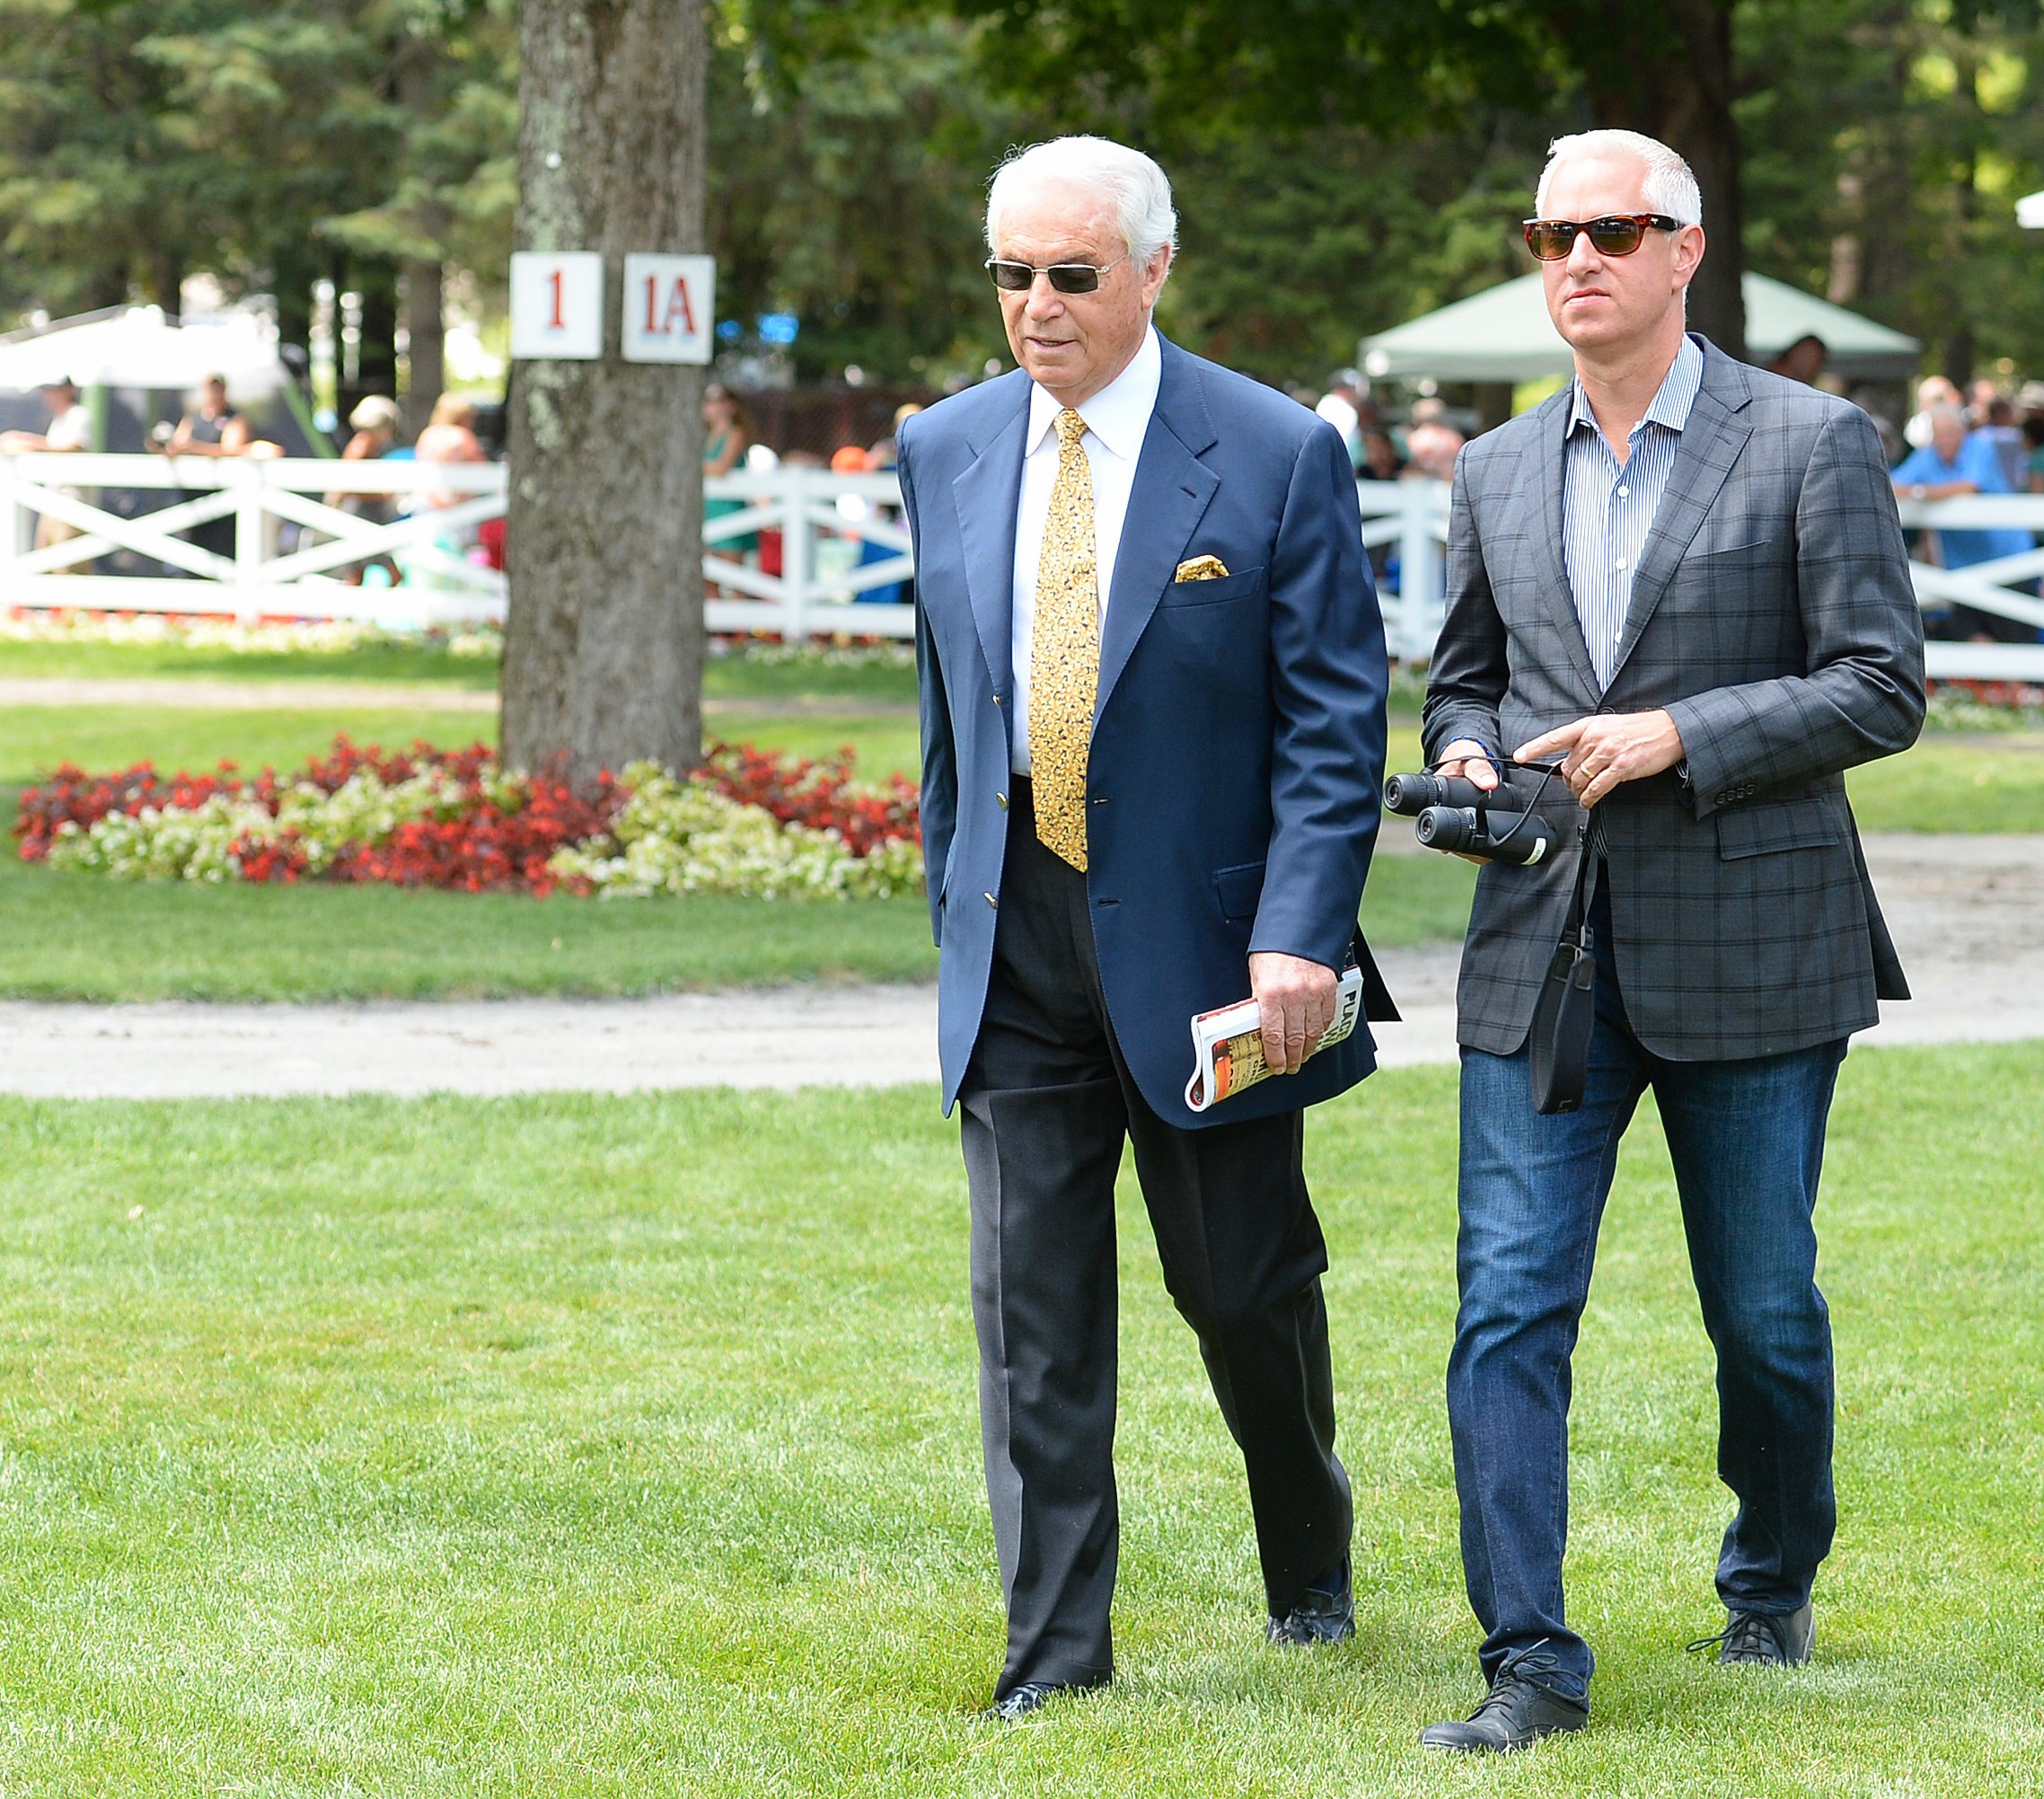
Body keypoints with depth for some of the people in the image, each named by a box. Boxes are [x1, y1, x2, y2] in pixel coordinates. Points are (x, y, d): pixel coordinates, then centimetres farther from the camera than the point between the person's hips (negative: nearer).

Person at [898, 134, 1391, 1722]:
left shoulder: (1278, 457, -8)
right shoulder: (946, 453, 6)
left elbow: (1336, 721, -9)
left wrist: (1300, 937, -18)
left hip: (1200, 937, -3)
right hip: (1016, 938, 3)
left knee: (1244, 1284, 9)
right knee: (1034, 1299, -1)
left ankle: (1312, 1565, 35)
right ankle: (1056, 1649, 4)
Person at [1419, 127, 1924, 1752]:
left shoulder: (1812, 445, -3)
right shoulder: (1498, 472, 12)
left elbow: (1883, 688, -7)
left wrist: (1673, 735, -17)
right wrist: (1465, 757, -1)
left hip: (1750, 949, -3)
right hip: (1543, 949, 3)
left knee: (1764, 1310, 9)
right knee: (1509, 1307, -8)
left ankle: (1773, 1586, 33)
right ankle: (1531, 1663, -7)